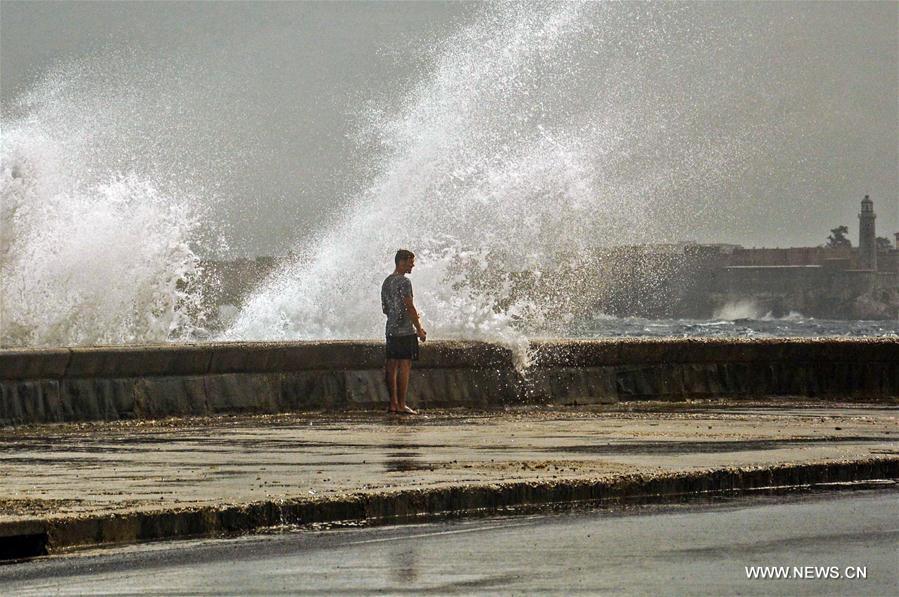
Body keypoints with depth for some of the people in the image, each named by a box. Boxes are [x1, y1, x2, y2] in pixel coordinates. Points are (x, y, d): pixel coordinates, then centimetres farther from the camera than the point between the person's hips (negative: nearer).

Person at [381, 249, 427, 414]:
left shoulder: (387, 282, 15)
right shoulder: (404, 282, -12)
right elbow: (410, 307, -17)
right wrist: (419, 329, -11)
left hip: (391, 330, 9)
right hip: (406, 331, -9)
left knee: (392, 366, 9)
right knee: (405, 366, -6)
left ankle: (393, 403, 12)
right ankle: (401, 405, -8)